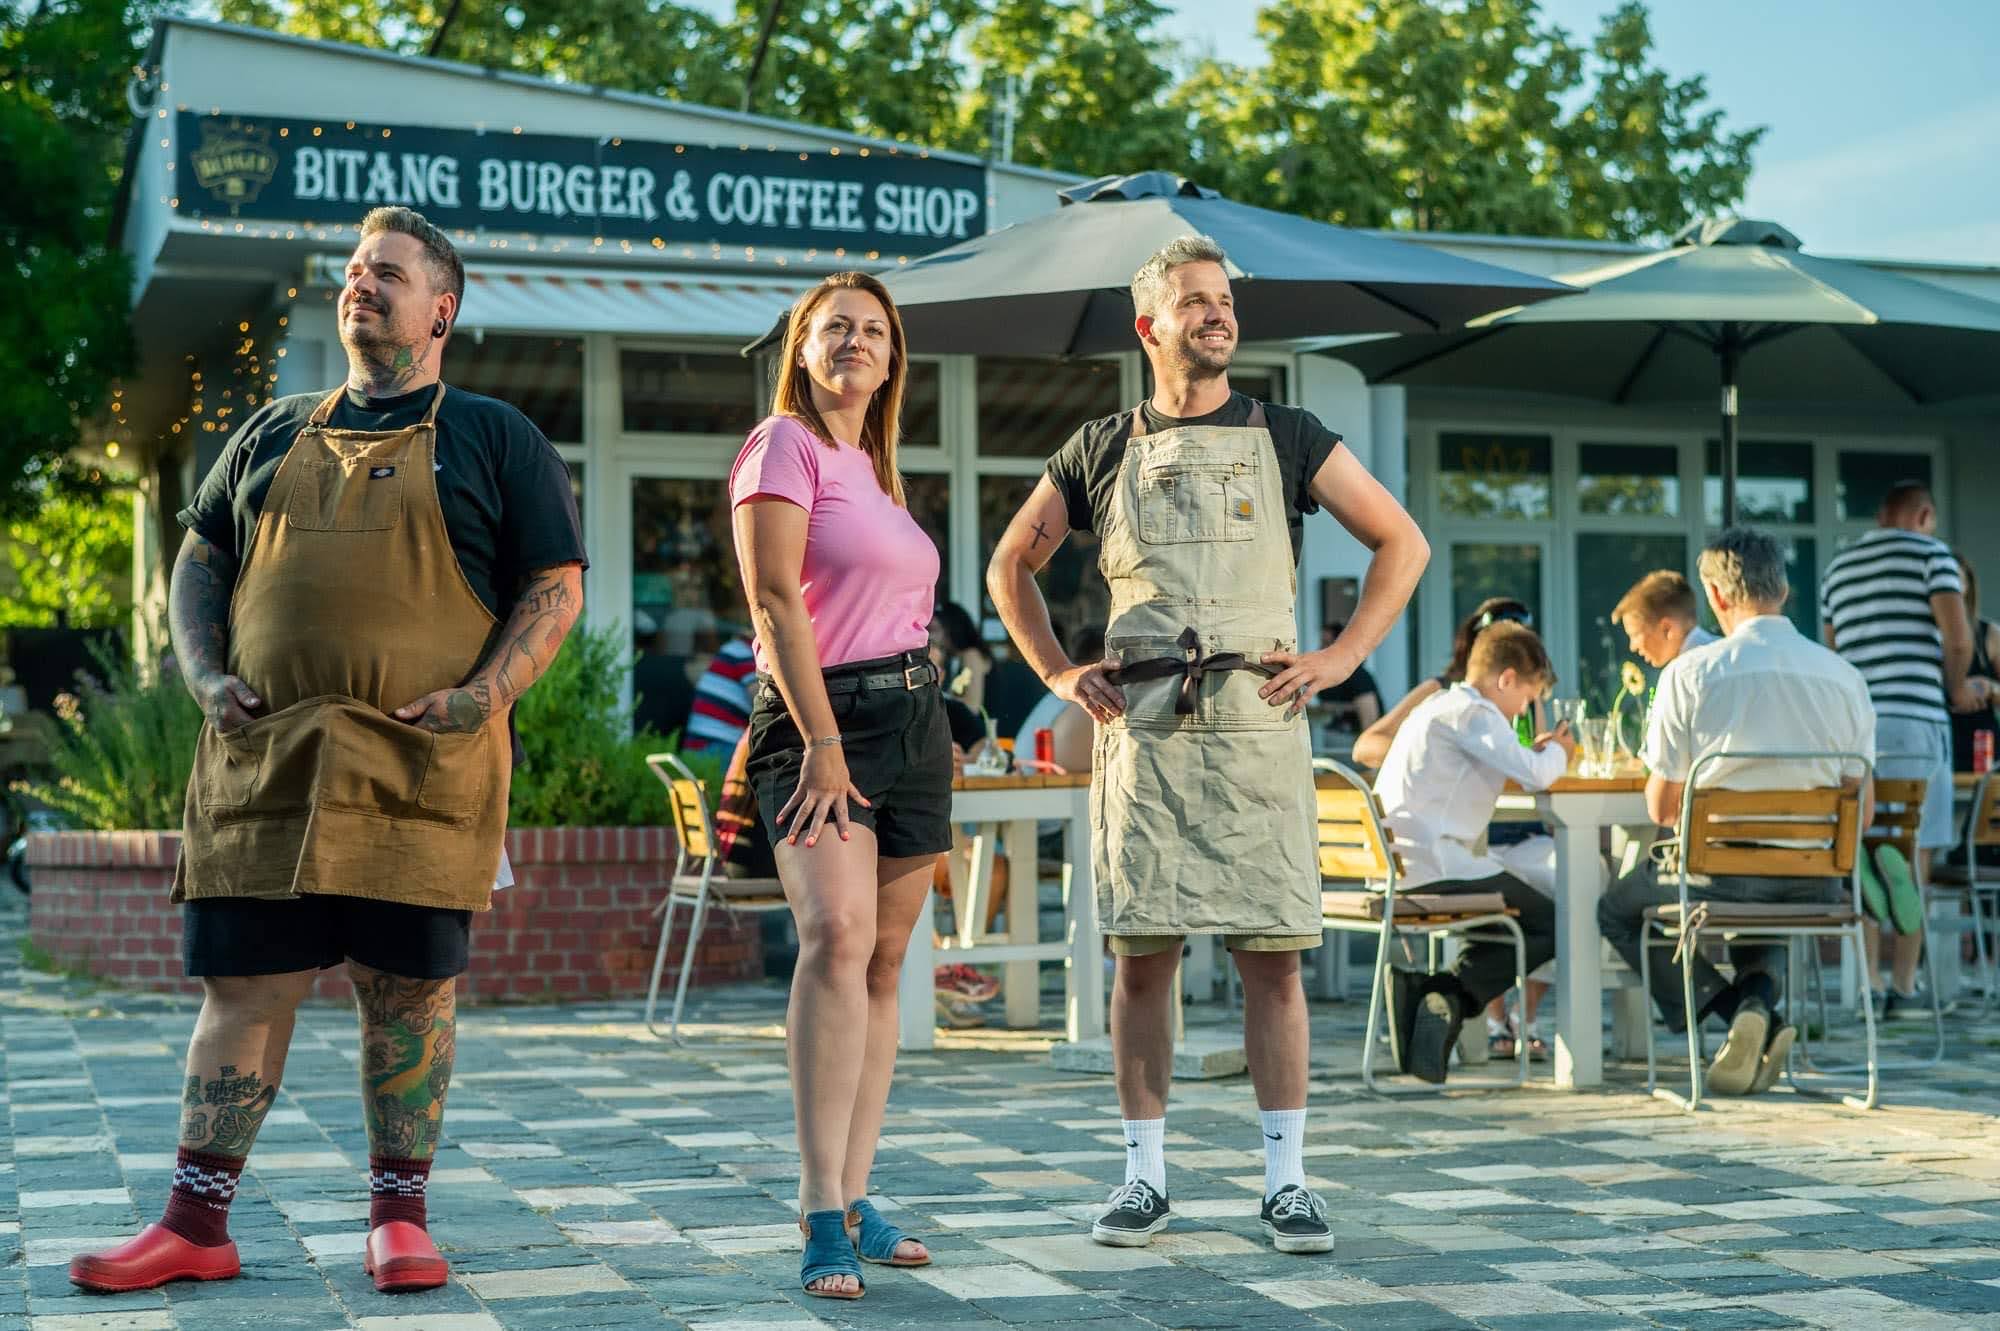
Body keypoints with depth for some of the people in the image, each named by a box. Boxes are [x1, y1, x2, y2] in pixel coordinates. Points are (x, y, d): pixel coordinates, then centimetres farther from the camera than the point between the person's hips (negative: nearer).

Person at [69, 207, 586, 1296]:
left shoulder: (493, 440, 9)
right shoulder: (273, 434, 20)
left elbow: (557, 583, 5)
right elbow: (199, 562, 21)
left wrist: (487, 693, -10)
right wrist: (204, 675, 3)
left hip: (421, 766, -3)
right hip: (261, 758, 3)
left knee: (407, 988, 0)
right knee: (243, 984, 2)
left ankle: (398, 1216, 11)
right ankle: (195, 1225, 6)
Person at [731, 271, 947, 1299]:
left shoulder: (873, 468, 20)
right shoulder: (784, 443, -3)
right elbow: (775, 601, -13)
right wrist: (821, 741, -20)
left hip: (914, 721, 8)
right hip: (818, 720, -8)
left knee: (883, 963, 4)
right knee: (836, 936, -24)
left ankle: (853, 1203, 9)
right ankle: (822, 1218, -27)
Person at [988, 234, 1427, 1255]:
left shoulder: (1283, 436, 9)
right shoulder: (1101, 450, 11)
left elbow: (1401, 541, 11)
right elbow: (1011, 566, 20)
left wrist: (1341, 657, 1)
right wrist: (1058, 673, 9)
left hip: (1257, 723, 0)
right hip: (1141, 731, 1)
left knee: (1272, 956, -3)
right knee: (1142, 954, 1)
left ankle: (1286, 1184, 3)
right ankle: (1144, 1177, 10)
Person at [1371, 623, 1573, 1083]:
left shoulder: (1438, 707, 24)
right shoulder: (1471, 711, -7)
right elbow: (1534, 776, -17)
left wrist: (1538, 751, 20)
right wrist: (1557, 752, 4)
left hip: (1394, 866, 10)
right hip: (1433, 865, -10)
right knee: (1552, 924, 1)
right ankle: (1450, 994, -11)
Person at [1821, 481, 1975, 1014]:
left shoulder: (1837, 569, 19)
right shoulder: (1930, 553, 1)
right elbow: (1957, 636, -9)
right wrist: (1957, 690, 6)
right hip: (1913, 718, -5)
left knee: (1862, 852, 6)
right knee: (1913, 853, -2)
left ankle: (1868, 982, 4)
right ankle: (1904, 985, -2)